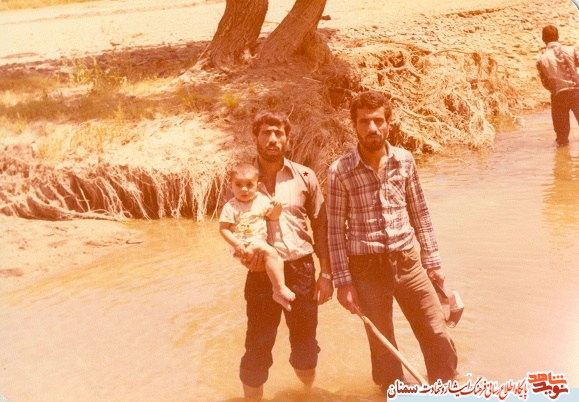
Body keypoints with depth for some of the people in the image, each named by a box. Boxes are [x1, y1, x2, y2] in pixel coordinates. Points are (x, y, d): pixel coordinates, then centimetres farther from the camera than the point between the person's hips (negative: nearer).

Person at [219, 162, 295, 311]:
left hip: (260, 242, 6)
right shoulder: (231, 207, -8)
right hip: (243, 246, -6)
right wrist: (236, 244, -21)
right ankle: (280, 288, -20)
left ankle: (278, 292, -6)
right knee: (270, 252, -25)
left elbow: (273, 217, 14)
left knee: (278, 258, -13)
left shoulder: (262, 200, 6)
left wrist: (277, 208, -9)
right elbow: (223, 228, -9)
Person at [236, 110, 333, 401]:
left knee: (305, 344, 14)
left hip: (301, 270, 1)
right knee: (257, 348, 4)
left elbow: (321, 226, 4)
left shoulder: (304, 177, 1)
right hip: (261, 273, -1)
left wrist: (326, 273, -1)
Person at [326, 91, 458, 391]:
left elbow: (420, 213, 8)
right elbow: (335, 230, -5)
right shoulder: (339, 171, -9)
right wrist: (343, 281, -6)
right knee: (383, 348, 11)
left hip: (408, 261, 3)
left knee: (439, 338, 7)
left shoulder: (405, 160, -1)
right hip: (366, 267, -2)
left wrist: (432, 261, 9)